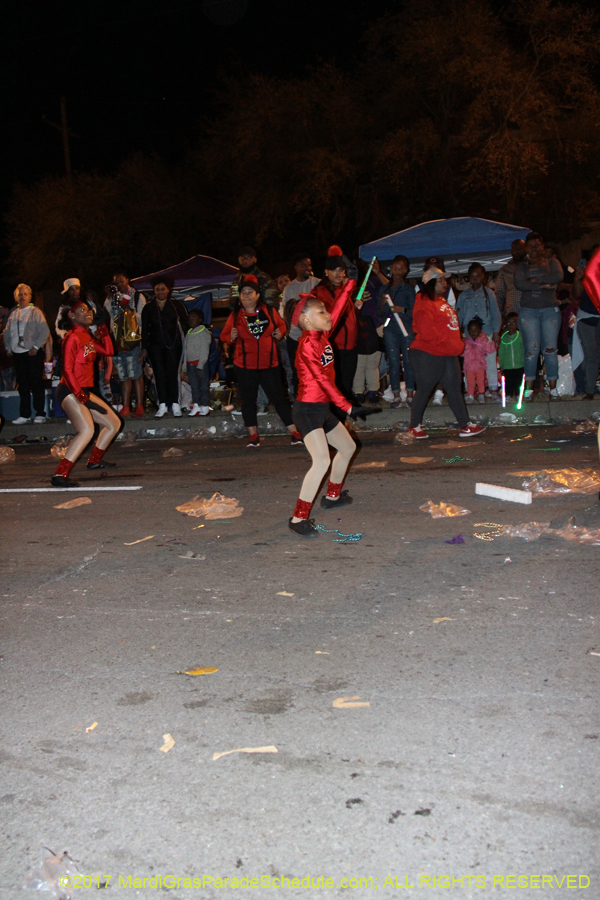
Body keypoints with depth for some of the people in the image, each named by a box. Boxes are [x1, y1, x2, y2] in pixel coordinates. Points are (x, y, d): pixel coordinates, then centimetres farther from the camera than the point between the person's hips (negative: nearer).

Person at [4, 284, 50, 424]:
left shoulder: (35, 312, -1)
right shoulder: (13, 314, 13)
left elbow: (45, 331, -8)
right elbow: (7, 332, 19)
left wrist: (36, 347, -13)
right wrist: (8, 347, 7)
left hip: (33, 353, -5)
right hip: (18, 353, 5)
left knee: (36, 384, -3)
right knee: (22, 385, 8)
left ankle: (40, 414, 3)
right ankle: (24, 414, 14)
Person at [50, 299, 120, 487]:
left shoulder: (87, 336, 13)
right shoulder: (72, 338, -13)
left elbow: (108, 351, 17)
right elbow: (67, 370, -18)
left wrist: (104, 333, 5)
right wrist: (80, 395, -22)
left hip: (84, 391, 10)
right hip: (70, 392, -10)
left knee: (114, 424, 17)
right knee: (87, 430, -29)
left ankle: (94, 461, 33)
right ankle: (59, 475, -30)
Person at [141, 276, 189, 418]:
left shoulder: (176, 304, 4)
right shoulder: (148, 307, 9)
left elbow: (185, 323, 4)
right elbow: (145, 329, 9)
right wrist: (144, 348, 3)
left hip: (173, 344, -2)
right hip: (155, 345, 2)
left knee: (172, 373, -4)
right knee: (159, 374, -2)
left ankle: (175, 404, 0)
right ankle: (162, 405, -1)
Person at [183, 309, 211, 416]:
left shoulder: (204, 332, -6)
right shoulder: (189, 333, 16)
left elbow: (205, 350, -11)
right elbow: (185, 349, 17)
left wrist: (200, 364, -15)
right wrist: (185, 366, 13)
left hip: (200, 363, -7)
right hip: (190, 364, 7)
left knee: (204, 385, -1)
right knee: (194, 386, 8)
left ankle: (205, 406, 3)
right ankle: (196, 405, 12)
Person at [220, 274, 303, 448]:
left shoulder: (269, 311, 1)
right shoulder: (235, 315, 0)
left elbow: (281, 324, 18)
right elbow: (224, 335, 7)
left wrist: (280, 333, -3)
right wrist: (231, 337, -14)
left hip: (269, 364, 0)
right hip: (245, 365, 1)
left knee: (278, 398, 1)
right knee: (248, 400, 6)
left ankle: (294, 432, 9)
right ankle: (253, 435, 17)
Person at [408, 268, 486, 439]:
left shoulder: (442, 301, 18)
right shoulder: (424, 303, -14)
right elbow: (426, 331, -23)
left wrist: (456, 344, 12)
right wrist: (448, 343, -20)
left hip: (447, 355, 9)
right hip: (428, 355, -9)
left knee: (454, 388, 8)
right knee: (424, 390, 0)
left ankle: (465, 425, 11)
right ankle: (414, 427, 13)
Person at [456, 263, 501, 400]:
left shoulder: (488, 293, 9)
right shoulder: (463, 295, 11)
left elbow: (496, 314, 8)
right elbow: (459, 315, 12)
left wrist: (496, 332, 0)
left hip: (487, 332, -1)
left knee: (490, 361, -1)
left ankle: (493, 389, 6)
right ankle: (470, 390, 4)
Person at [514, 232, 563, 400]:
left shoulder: (552, 263, 13)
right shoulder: (522, 267, 13)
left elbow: (558, 276, -10)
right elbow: (518, 284, -8)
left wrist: (535, 279, -11)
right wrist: (543, 285, -15)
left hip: (550, 310, 0)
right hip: (528, 311, 0)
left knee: (550, 350, -3)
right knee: (531, 350, -5)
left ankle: (553, 389, 0)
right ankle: (529, 388, -1)